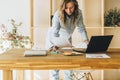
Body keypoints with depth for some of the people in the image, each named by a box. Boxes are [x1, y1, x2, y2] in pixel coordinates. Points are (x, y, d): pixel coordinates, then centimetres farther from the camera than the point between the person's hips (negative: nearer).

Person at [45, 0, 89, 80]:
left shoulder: (78, 13, -19)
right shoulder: (58, 14, -30)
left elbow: (81, 29, -10)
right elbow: (54, 33, -31)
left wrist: (87, 41, -21)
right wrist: (52, 46, -43)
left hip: (67, 39, 3)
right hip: (54, 40, -3)